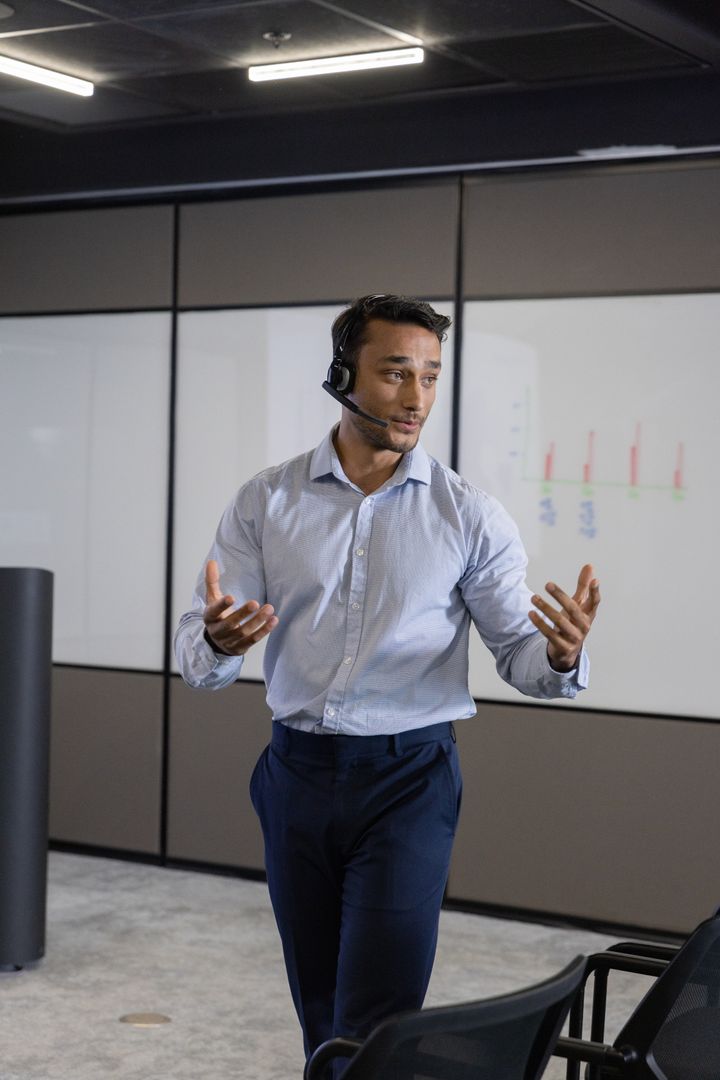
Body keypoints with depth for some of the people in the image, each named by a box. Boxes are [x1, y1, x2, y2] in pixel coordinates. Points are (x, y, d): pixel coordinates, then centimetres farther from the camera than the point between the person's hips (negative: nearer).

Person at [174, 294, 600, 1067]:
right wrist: (218, 641, -28)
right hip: (299, 772, 2)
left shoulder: (469, 515, -3)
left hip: (408, 779, -2)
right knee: (320, 1018, 14)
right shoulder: (266, 502, 0)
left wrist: (560, 657, -25)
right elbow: (196, 659, -4)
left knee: (374, 1030, -8)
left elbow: (519, 656, -1)